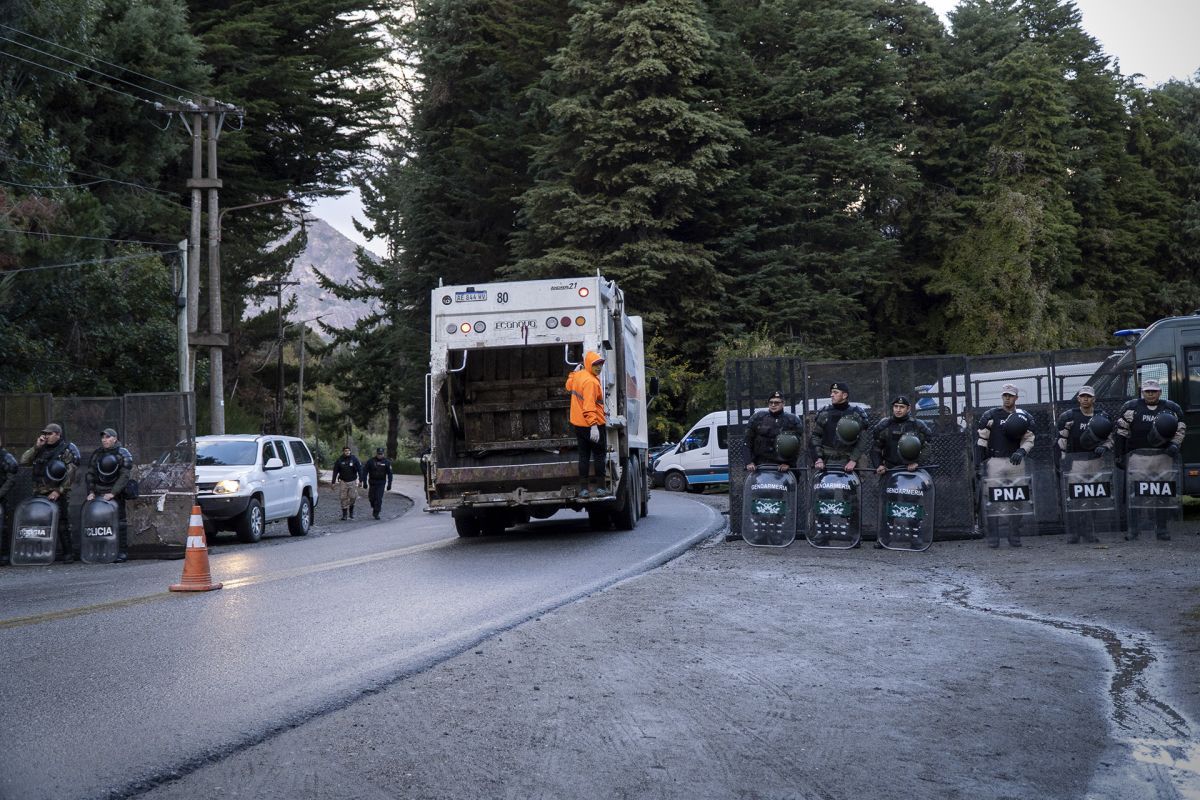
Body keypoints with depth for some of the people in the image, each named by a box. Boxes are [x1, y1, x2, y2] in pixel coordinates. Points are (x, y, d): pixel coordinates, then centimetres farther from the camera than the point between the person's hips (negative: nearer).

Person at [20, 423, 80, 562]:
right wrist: (36, 447, -2)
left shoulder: (66, 450, -2)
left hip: (59, 495, -6)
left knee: (62, 525, -5)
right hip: (39, 494, 6)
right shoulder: (40, 449, 15)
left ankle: (68, 553, 1)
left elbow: (70, 474, -9)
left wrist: (58, 491, -14)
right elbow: (23, 461, 7)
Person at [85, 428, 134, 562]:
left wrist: (112, 493, -17)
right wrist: (91, 492, -1)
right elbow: (90, 474, 12)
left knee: (119, 521, -7)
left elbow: (125, 476, -10)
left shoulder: (123, 454, -2)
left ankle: (122, 552, -5)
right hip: (98, 493, 4)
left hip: (116, 493, -4)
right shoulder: (96, 453, 12)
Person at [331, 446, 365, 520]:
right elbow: (335, 471, 2)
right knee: (343, 498, -2)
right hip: (343, 481, 1)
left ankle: (351, 510, 22)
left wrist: (361, 480, -11)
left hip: (353, 481, -1)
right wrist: (333, 482, -1)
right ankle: (344, 514, 6)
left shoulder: (354, 459, -5)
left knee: (353, 497, -3)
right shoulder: (339, 460, -2)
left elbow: (360, 470, -4)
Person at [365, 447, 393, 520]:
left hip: (381, 483, -1)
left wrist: (389, 484, -4)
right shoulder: (370, 461, -5)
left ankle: (376, 513, -4)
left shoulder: (386, 462, -4)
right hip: (372, 482, 1)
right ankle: (374, 507, 36)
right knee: (372, 497, 7)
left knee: (379, 498, -9)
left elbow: (389, 474, 0)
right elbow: (365, 471, -2)